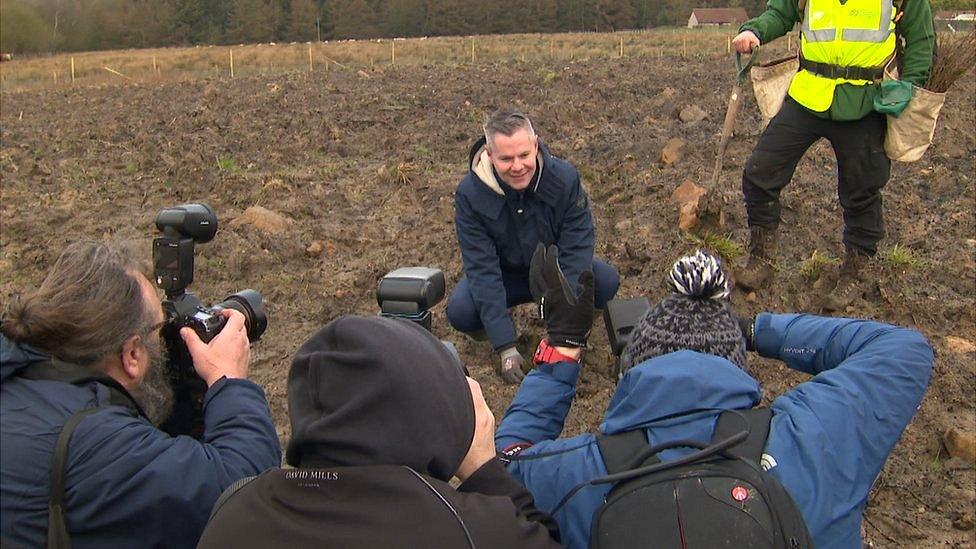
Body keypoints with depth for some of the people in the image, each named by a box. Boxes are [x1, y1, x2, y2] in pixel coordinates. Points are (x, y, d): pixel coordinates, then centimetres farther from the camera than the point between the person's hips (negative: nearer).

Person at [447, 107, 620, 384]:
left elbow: (576, 252, -23)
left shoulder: (565, 178, -24)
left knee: (606, 281, -27)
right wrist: (506, 348, -33)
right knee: (459, 311, -30)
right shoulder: (470, 194, -26)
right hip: (504, 274, -1)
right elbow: (483, 270, -27)